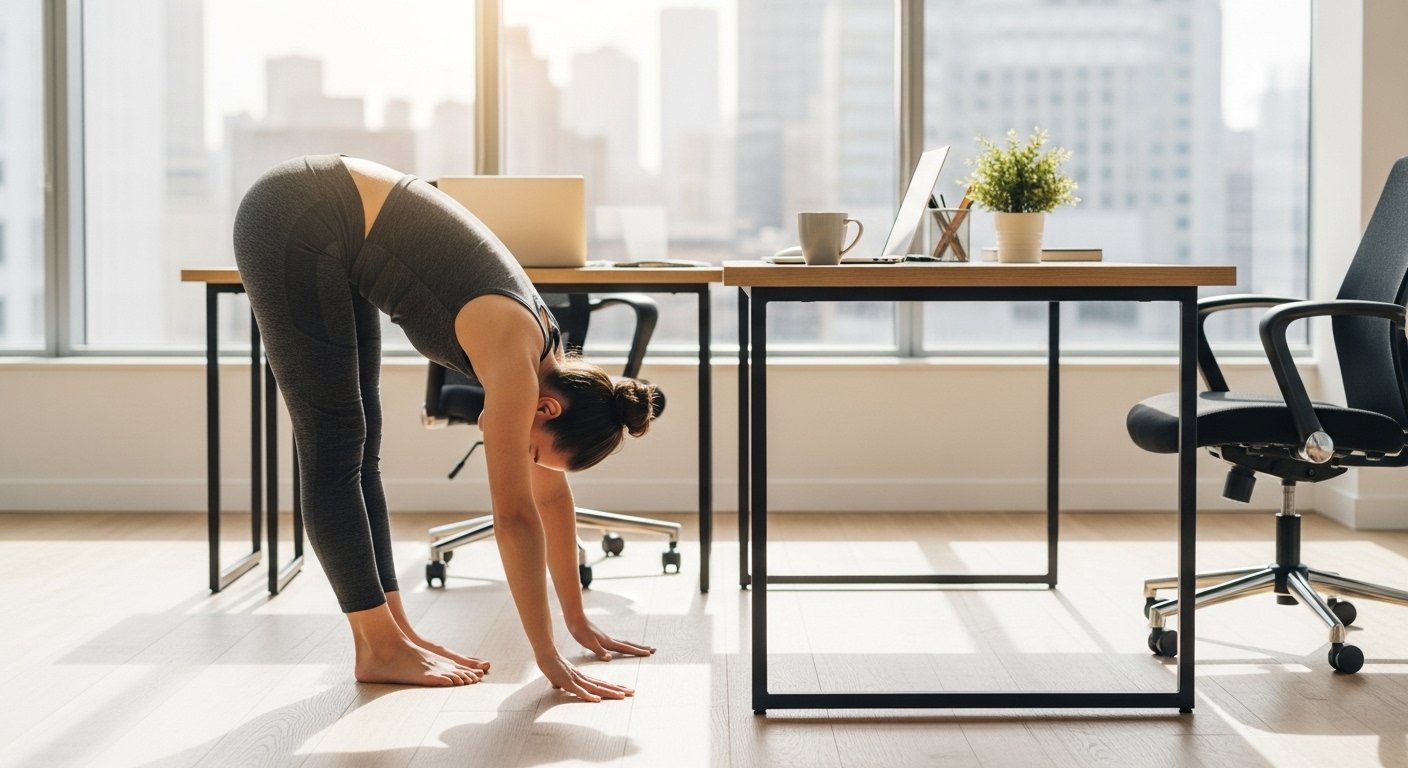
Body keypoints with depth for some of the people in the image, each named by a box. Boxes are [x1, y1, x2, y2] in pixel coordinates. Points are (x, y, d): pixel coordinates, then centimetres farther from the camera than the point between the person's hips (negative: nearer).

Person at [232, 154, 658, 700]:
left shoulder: (547, 361, 2)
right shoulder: (515, 355, -21)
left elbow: (551, 496, 10)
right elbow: (515, 516, -20)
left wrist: (579, 622, 16)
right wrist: (549, 660, -16)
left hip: (330, 231, 9)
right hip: (294, 224, -8)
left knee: (359, 444, 8)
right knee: (336, 450, -5)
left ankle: (391, 632, 13)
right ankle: (381, 650, 1)